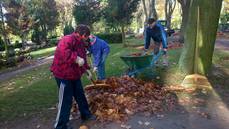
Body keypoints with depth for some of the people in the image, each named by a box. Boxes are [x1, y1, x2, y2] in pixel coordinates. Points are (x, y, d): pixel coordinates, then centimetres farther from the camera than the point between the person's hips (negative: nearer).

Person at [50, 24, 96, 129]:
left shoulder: (80, 43, 12)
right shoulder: (67, 40, -20)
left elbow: (82, 58, 21)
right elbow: (63, 52, -41)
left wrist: (86, 70, 14)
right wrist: (76, 59, -40)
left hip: (74, 75, 10)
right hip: (63, 75, -10)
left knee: (80, 96, 21)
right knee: (66, 100, -1)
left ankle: (85, 114, 41)